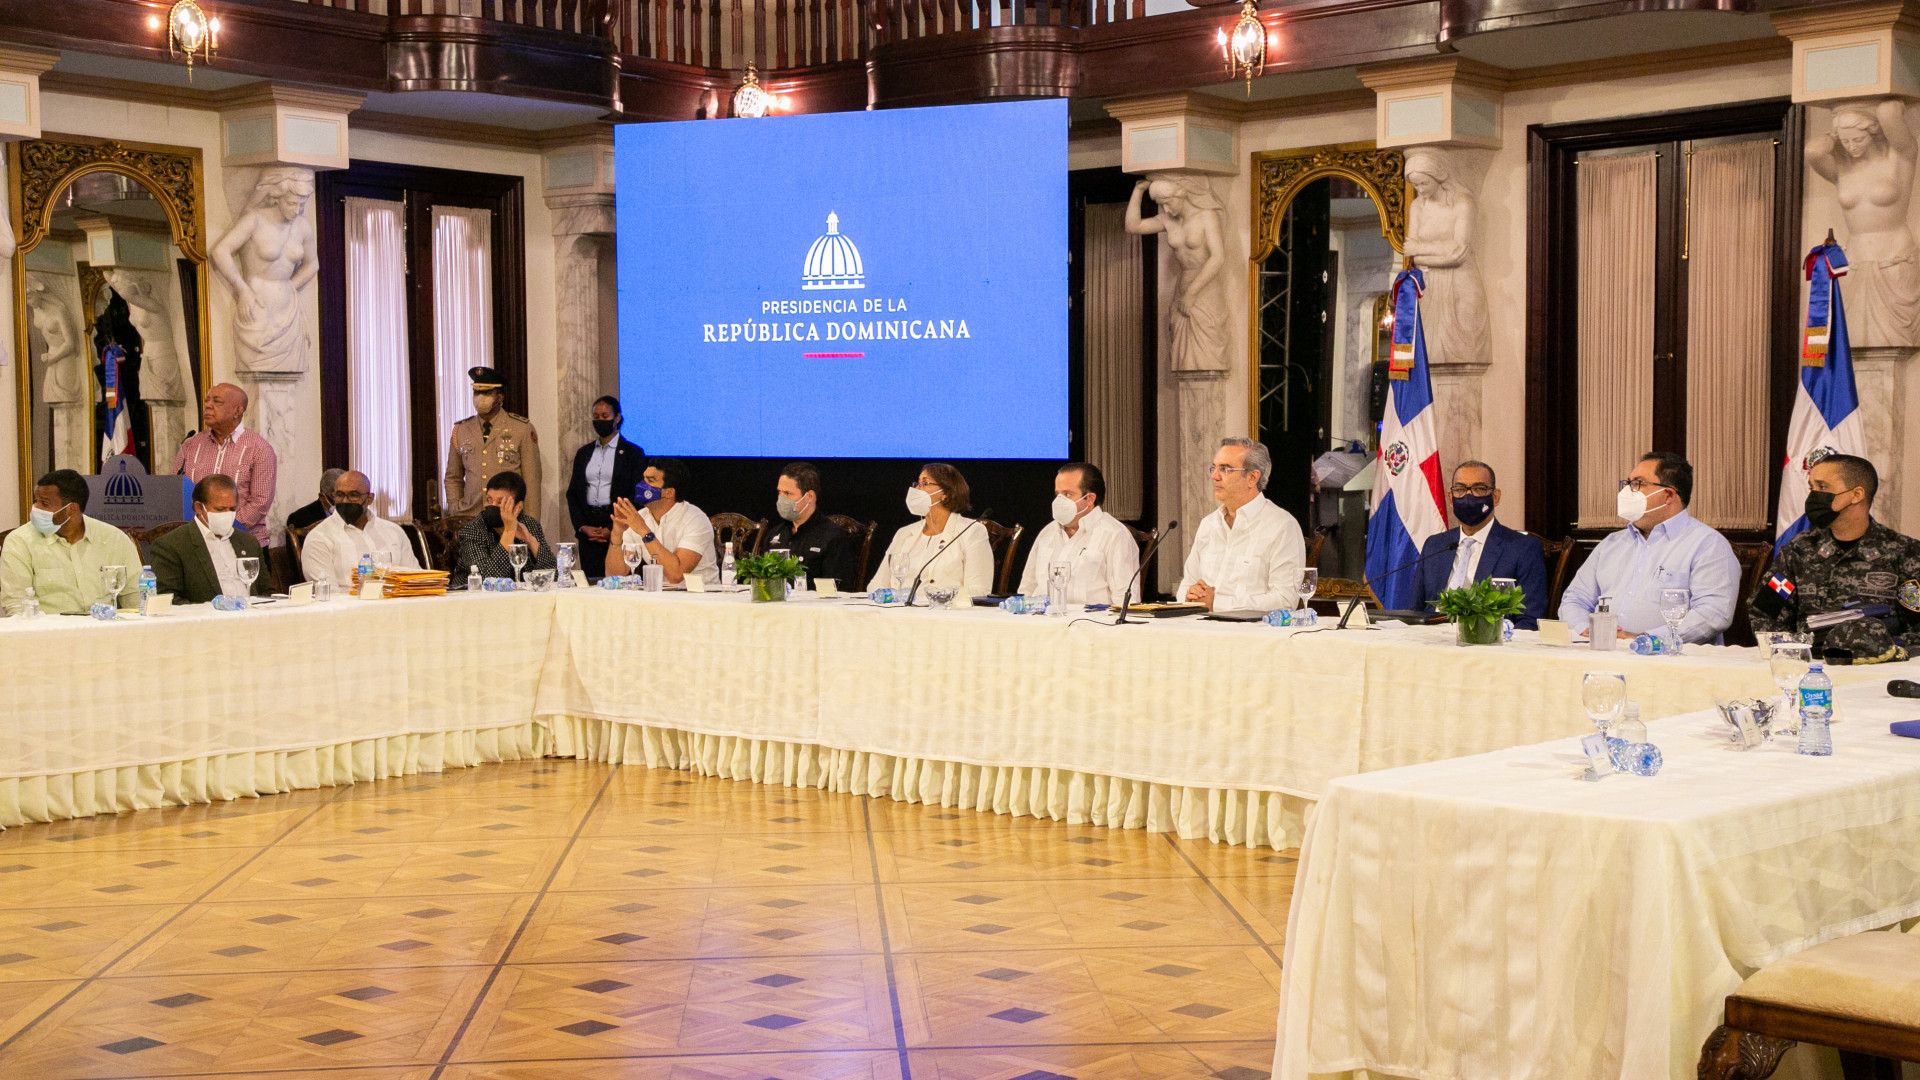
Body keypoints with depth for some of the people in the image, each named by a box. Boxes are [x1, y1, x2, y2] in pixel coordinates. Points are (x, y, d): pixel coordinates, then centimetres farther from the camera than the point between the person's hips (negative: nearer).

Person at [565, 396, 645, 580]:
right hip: (588, 529, 4)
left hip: (618, 528, -4)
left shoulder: (633, 453, 2)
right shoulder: (583, 453, 16)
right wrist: (582, 527, -1)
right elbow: (572, 493, 14)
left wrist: (613, 530, -11)